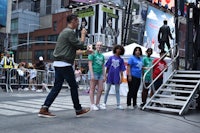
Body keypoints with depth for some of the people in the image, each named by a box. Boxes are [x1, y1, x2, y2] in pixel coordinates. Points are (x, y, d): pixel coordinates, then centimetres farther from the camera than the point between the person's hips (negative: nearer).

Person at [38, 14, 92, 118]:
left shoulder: (65, 32, 21)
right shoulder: (70, 32, -11)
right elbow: (80, 45, -11)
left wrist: (84, 52, 26)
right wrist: (83, 35, 4)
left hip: (58, 64, 9)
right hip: (65, 64, -9)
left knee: (57, 87, 8)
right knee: (73, 86, 3)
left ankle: (44, 109, 4)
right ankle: (78, 110, 15)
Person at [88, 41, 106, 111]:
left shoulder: (102, 56, 17)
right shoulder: (92, 54, -1)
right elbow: (90, 64, -8)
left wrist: (104, 75, 12)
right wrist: (92, 74, -16)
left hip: (100, 73, 6)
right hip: (94, 72, -6)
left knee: (101, 89, 3)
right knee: (92, 89, -3)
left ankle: (97, 104, 13)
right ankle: (92, 105, 0)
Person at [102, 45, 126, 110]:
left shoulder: (121, 59, 5)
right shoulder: (111, 58, 3)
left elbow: (121, 70, 3)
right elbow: (107, 67, 4)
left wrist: (121, 77, -4)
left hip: (117, 76, 1)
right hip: (110, 76, 0)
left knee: (117, 91, 5)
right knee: (107, 90, 8)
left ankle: (118, 104, 9)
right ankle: (104, 103, 18)